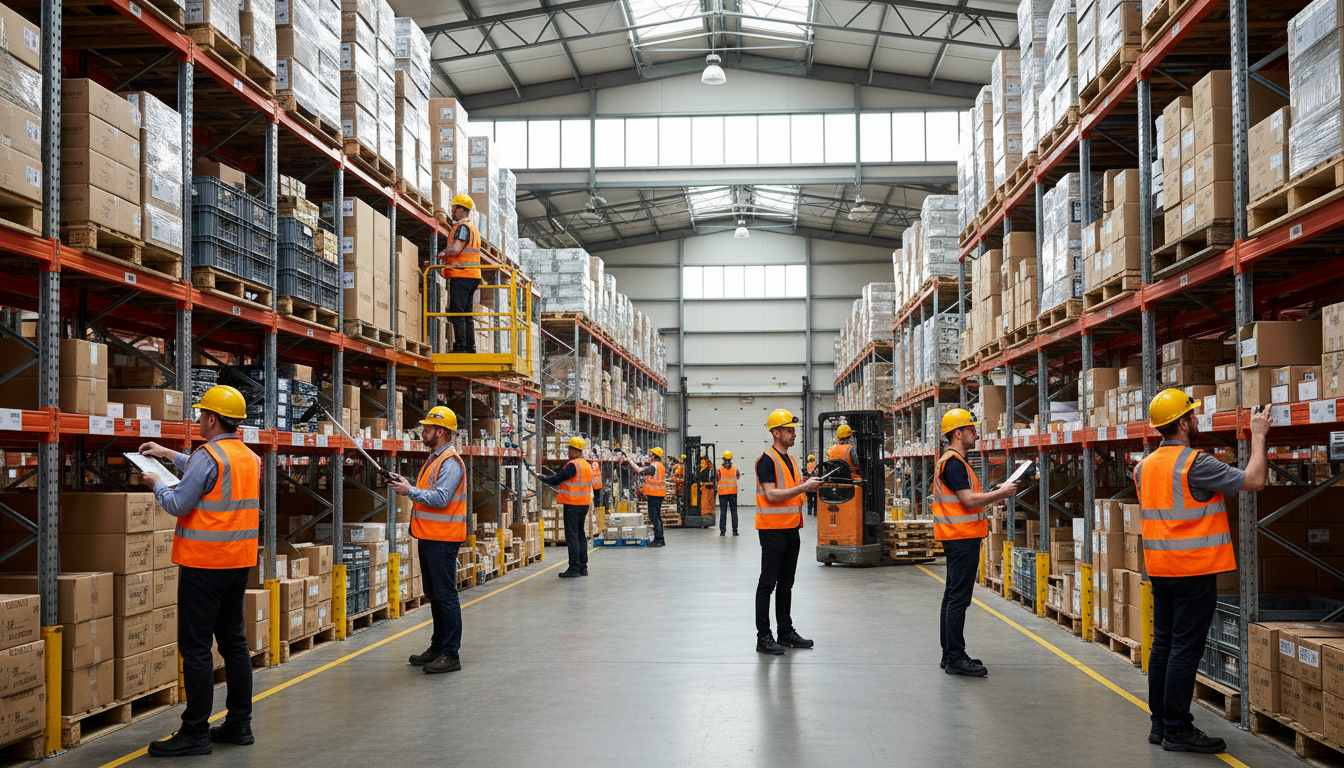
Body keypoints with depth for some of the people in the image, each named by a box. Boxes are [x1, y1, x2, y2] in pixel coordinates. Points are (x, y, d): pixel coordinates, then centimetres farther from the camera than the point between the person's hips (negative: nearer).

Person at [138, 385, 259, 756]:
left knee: (195, 646, -4)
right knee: (233, 640, 14)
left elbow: (178, 504, -15)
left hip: (204, 564, -8)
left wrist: (156, 483, 4)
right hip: (238, 562, 9)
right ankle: (239, 723, 19)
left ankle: (196, 732, -1)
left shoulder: (208, 456, -16)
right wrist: (171, 454, 31)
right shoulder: (249, 457, 11)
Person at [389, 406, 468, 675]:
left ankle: (450, 655, -3)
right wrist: (406, 484, 8)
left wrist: (410, 491, -17)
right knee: (434, 594, 17)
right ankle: (437, 647, 26)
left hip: (443, 539, -11)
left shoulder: (450, 462, -15)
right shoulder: (434, 459, 18)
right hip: (428, 537, 11)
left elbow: (440, 498, -24)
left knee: (446, 595, -7)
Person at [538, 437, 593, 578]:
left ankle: (574, 567, -6)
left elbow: (557, 479, -16)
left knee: (572, 535, -5)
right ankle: (583, 567, 15)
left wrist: (541, 477, -1)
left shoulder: (573, 465, -16)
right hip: (584, 504, 9)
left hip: (572, 504, -9)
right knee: (580, 534, 13)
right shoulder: (587, 465, 11)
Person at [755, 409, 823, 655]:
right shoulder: (767, 460, -11)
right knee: (767, 583, -5)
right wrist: (803, 487, -20)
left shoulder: (790, 460, 17)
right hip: (773, 530, -9)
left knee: (786, 583, 14)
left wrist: (809, 485, 2)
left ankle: (786, 632, 21)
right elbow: (771, 495, -20)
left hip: (792, 529, 9)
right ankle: (763, 637, -3)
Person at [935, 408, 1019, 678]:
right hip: (962, 537, -11)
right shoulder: (953, 462, -16)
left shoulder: (954, 461, 18)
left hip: (959, 539, 11)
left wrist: (996, 494, 14)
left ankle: (950, 655, 18)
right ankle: (955, 658, -7)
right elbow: (969, 500, -22)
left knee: (953, 597, 12)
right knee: (958, 598, -9)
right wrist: (1001, 493, -13)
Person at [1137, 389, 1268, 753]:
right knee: (1186, 648, -4)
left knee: (1163, 644, 12)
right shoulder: (1195, 464, -16)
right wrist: (1258, 436, -4)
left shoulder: (1144, 466, 8)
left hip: (1159, 567, 8)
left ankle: (1160, 723, 18)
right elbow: (1254, 480, -13)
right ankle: (1177, 730, -1)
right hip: (1194, 569, -8)